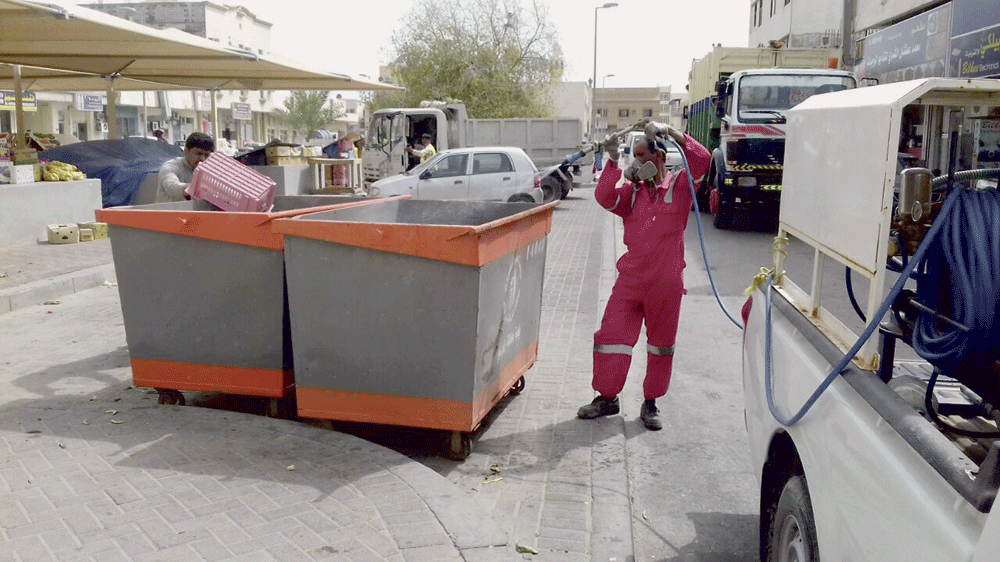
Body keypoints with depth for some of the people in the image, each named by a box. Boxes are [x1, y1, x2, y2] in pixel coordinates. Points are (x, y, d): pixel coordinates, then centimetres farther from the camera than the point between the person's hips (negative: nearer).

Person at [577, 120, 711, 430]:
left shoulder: (679, 186, 2)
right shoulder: (632, 191, 10)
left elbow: (701, 160, -13)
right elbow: (604, 198, -7)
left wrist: (671, 132, -17)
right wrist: (612, 163, -15)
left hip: (666, 283, -2)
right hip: (630, 279, 2)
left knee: (661, 344, 9)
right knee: (611, 336, 0)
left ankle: (651, 404, 23)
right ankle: (607, 397, 15)